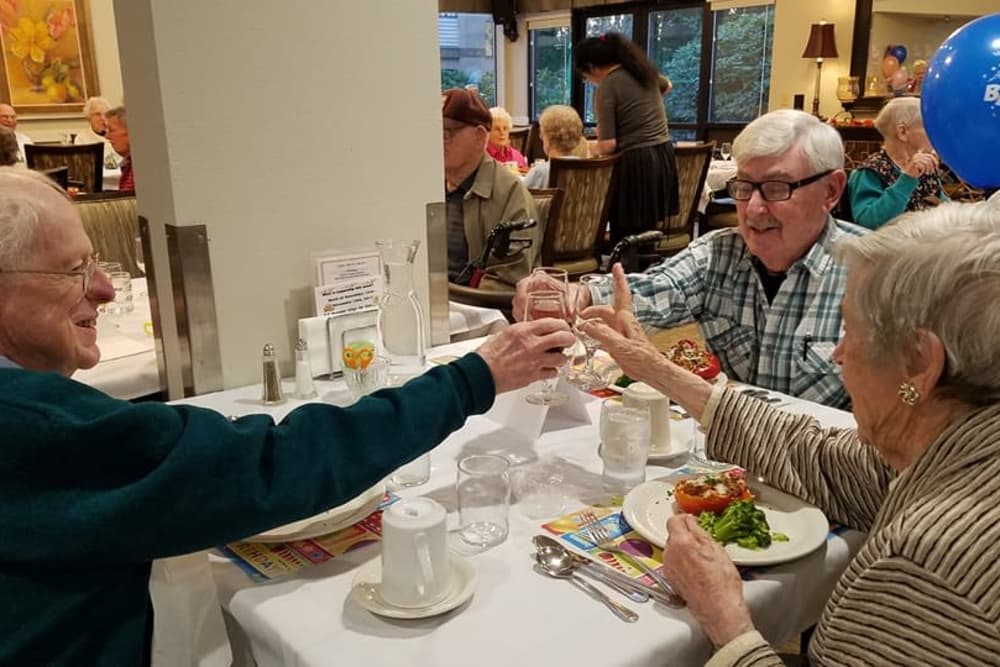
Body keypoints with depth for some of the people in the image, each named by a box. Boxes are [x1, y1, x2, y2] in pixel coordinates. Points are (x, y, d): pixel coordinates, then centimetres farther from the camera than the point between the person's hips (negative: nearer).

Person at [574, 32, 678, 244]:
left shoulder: (607, 88, -12)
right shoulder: (644, 70, 10)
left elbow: (608, 145, -14)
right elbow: (666, 86, 35)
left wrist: (589, 148, 6)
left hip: (635, 163, -8)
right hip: (664, 156, 8)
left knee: (626, 238, -1)